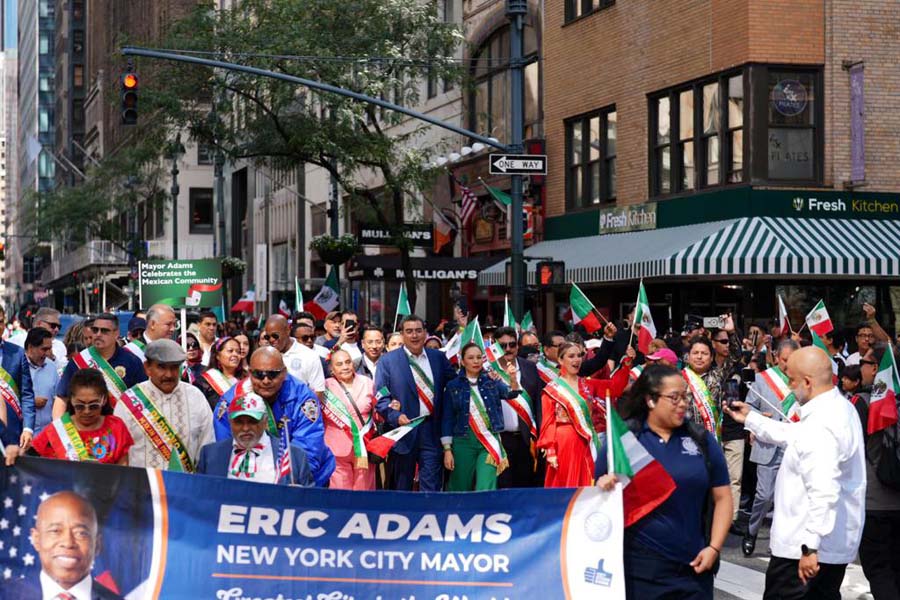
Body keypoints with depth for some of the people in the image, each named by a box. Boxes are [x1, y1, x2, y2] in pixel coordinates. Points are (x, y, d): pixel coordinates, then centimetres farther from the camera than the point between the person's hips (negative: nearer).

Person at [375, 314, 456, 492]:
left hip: (432, 429, 2)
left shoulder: (438, 357, 10)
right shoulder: (388, 361, 0)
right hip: (404, 429, -2)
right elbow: (381, 396, -3)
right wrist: (396, 416, -18)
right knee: (402, 487, 8)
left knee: (432, 486, -1)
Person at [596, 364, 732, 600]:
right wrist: (604, 487, -18)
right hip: (638, 564, -2)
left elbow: (722, 497, 7)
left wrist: (714, 547, -2)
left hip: (692, 565, 2)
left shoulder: (702, 439, 5)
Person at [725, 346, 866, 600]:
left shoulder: (820, 426, -25)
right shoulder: (841, 408, 8)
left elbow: (824, 492, -32)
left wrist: (810, 547, -31)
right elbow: (794, 436, 23)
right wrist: (750, 418, 24)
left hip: (803, 548, -10)